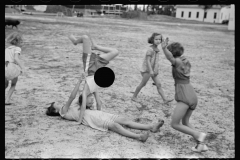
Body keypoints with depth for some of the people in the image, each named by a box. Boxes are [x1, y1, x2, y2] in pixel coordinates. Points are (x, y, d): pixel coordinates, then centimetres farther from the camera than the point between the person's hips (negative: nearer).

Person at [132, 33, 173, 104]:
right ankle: (134, 97, 20)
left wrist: (156, 69, -5)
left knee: (158, 84, 4)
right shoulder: (150, 49, -19)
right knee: (143, 84, 4)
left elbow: (157, 61, 6)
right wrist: (150, 70, -27)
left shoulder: (157, 49, 6)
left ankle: (165, 100, 4)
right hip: (147, 69, -8)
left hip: (153, 70, 8)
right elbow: (148, 60, -22)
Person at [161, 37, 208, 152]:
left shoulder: (177, 61, -6)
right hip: (193, 96, 9)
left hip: (184, 97, -8)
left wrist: (164, 48, -46)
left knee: (174, 124, -1)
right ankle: (201, 144, 12)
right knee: (185, 122, 22)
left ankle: (198, 135, -11)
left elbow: (170, 57, -29)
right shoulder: (186, 61, 17)